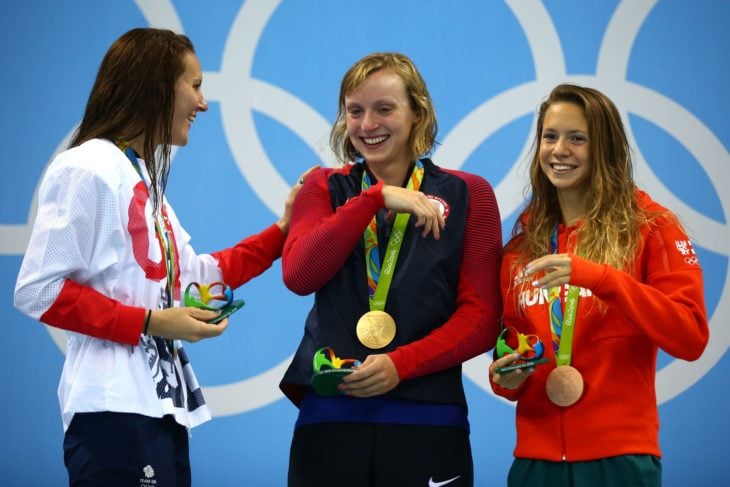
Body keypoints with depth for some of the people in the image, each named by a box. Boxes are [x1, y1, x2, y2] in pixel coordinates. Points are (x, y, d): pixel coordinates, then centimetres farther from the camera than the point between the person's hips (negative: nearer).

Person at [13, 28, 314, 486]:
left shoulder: (144, 177, 15)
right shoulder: (88, 169, -11)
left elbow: (193, 275, 19)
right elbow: (37, 291, -15)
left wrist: (283, 231, 20)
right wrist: (148, 323, -17)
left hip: (160, 404, 9)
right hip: (116, 410, -9)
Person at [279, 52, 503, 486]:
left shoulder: (467, 194, 7)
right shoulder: (325, 188, 12)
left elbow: (481, 317, -1)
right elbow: (298, 276, -7)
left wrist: (401, 364, -14)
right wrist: (375, 198, -12)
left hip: (428, 418, -1)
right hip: (329, 414, 1)